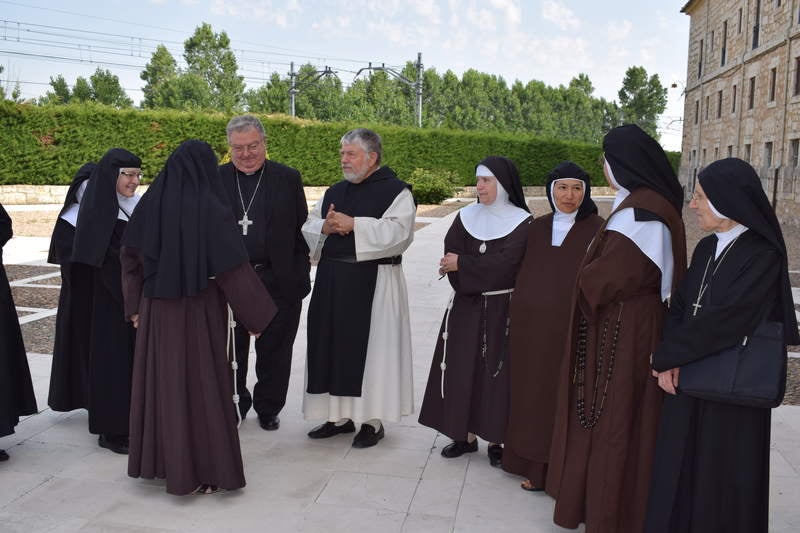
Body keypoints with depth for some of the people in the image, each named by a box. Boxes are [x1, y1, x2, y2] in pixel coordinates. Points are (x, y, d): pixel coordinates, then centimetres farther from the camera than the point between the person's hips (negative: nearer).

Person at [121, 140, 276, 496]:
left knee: (162, 381, 16)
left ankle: (159, 462, 30)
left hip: (156, 310, 5)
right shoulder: (212, 210, -15)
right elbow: (235, 270, -14)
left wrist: (135, 306, 14)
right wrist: (257, 316, -5)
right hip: (199, 310, -4)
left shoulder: (151, 205, -1)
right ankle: (203, 472, 15)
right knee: (201, 385, 5)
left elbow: (130, 258, 5)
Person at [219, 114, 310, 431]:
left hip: (278, 282, -1)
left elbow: (302, 230, 3)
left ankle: (268, 408, 29)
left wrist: (300, 276, -3)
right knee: (231, 350, 11)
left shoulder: (288, 179, 2)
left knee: (274, 351, 10)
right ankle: (234, 405, 32)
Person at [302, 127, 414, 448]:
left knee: (369, 348, -1)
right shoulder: (335, 192, 16)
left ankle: (372, 421, 11)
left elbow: (397, 231, -19)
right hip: (332, 281, 7)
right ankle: (340, 416, 22)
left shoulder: (395, 191, -5)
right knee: (333, 346, 9)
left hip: (373, 283, -6)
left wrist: (353, 224, -19)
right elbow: (308, 227, 14)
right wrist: (325, 227, -8)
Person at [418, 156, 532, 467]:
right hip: (465, 307, 4)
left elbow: (505, 264, -16)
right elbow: (449, 259, -3)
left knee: (496, 371, 1)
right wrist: (480, 272, -17)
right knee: (462, 369, 5)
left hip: (501, 311, -3)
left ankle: (495, 440, 13)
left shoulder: (522, 222, -5)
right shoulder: (466, 217, 7)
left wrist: (463, 264, -11)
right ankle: (465, 435, 18)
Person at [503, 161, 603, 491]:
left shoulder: (597, 231, -4)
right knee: (532, 395, 10)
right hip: (531, 327, 5)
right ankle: (535, 465, 23)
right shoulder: (537, 228, 10)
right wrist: (518, 317, 9)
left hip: (570, 328, -5)